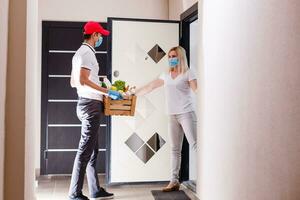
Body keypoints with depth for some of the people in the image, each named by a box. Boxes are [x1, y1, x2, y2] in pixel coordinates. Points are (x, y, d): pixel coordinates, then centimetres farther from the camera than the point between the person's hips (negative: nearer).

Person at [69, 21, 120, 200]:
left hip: (87, 104, 10)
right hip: (91, 104, -10)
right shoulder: (87, 52, -11)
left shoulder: (81, 52, 20)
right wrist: (106, 91, -19)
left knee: (92, 150, 12)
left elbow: (74, 82, 22)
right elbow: (83, 80, -22)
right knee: (85, 150, -7)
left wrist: (98, 85, 26)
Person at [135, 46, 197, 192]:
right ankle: (174, 181, 11)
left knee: (195, 145, -9)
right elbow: (149, 87, 19)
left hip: (186, 114, -6)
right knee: (175, 150, 7)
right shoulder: (166, 75, 16)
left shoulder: (188, 73, 1)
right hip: (172, 116, 6)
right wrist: (132, 94, 18)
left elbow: (197, 90, -9)